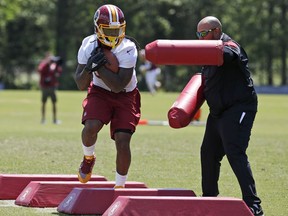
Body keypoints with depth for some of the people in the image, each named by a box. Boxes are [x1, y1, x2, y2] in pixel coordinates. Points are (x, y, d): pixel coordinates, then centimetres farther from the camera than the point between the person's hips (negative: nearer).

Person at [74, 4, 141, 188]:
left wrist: (99, 66, -33)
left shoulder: (128, 49, -23)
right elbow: (82, 85, -10)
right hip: (100, 92, 2)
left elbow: (118, 85, -27)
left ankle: (120, 187, 7)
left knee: (123, 143, -12)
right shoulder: (89, 46, -12)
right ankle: (89, 159, 6)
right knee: (91, 127, -27)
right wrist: (89, 67, -29)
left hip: (125, 96, -2)